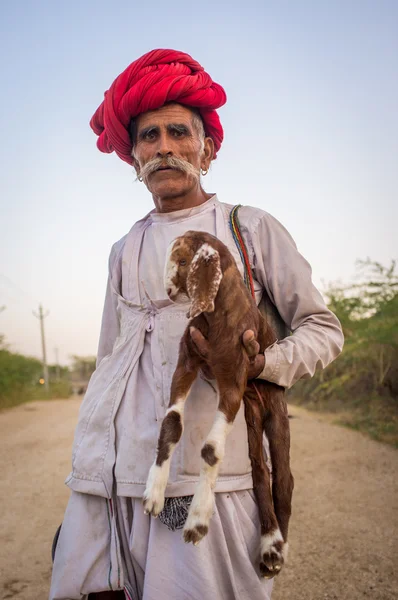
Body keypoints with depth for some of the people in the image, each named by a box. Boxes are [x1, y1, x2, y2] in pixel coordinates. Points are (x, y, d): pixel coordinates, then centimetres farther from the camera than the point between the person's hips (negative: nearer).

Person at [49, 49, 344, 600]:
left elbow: (323, 329, 7)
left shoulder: (251, 228, 6)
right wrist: (91, 460, 17)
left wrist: (260, 363, -12)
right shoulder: (126, 250, 17)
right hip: (115, 470, 4)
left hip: (206, 469, -3)